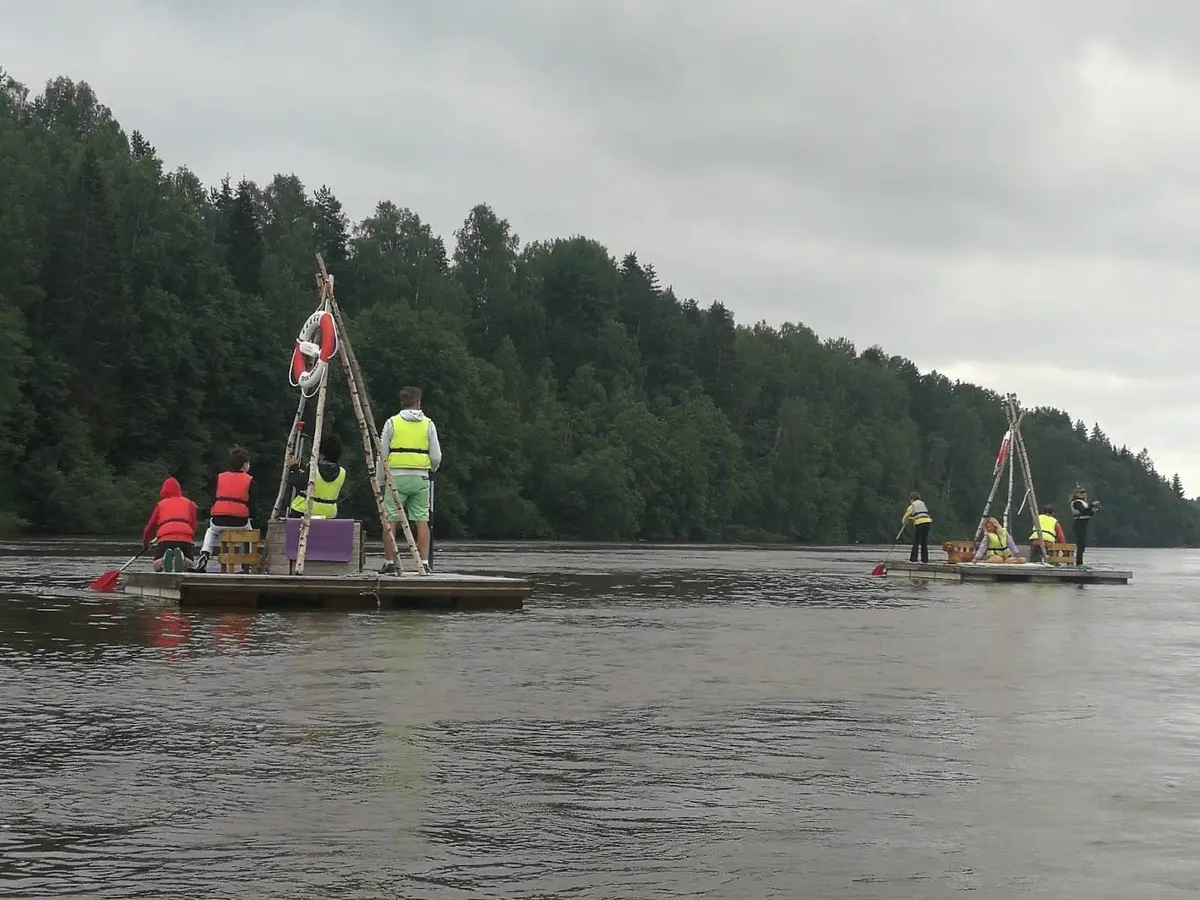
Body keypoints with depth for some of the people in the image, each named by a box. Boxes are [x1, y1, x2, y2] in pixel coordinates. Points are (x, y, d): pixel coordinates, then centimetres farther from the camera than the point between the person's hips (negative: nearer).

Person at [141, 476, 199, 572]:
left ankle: (165, 559, -28)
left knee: (157, 567, 9)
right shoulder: (189, 503, 25)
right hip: (186, 538, 0)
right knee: (189, 566, 13)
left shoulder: (160, 504, 24)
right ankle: (181, 557, -23)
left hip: (165, 539, 0)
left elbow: (150, 526, 27)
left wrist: (145, 542, 43)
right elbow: (193, 526, 18)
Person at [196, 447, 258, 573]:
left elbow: (212, 500, 11)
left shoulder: (219, 477, 11)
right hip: (240, 522, -2)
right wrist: (250, 516, 19)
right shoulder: (250, 481, 3)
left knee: (211, 531, 38)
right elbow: (253, 505, -1)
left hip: (218, 521, 2)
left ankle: (205, 554, 15)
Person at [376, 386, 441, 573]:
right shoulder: (428, 424, 6)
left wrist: (380, 482, 10)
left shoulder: (392, 423, 3)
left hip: (396, 477, -1)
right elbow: (436, 456, 5)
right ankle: (424, 562, -1)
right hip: (420, 477, 2)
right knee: (422, 520, 4)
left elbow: (382, 456, 2)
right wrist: (431, 470, 26)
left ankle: (390, 563, 0)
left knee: (390, 520, 2)